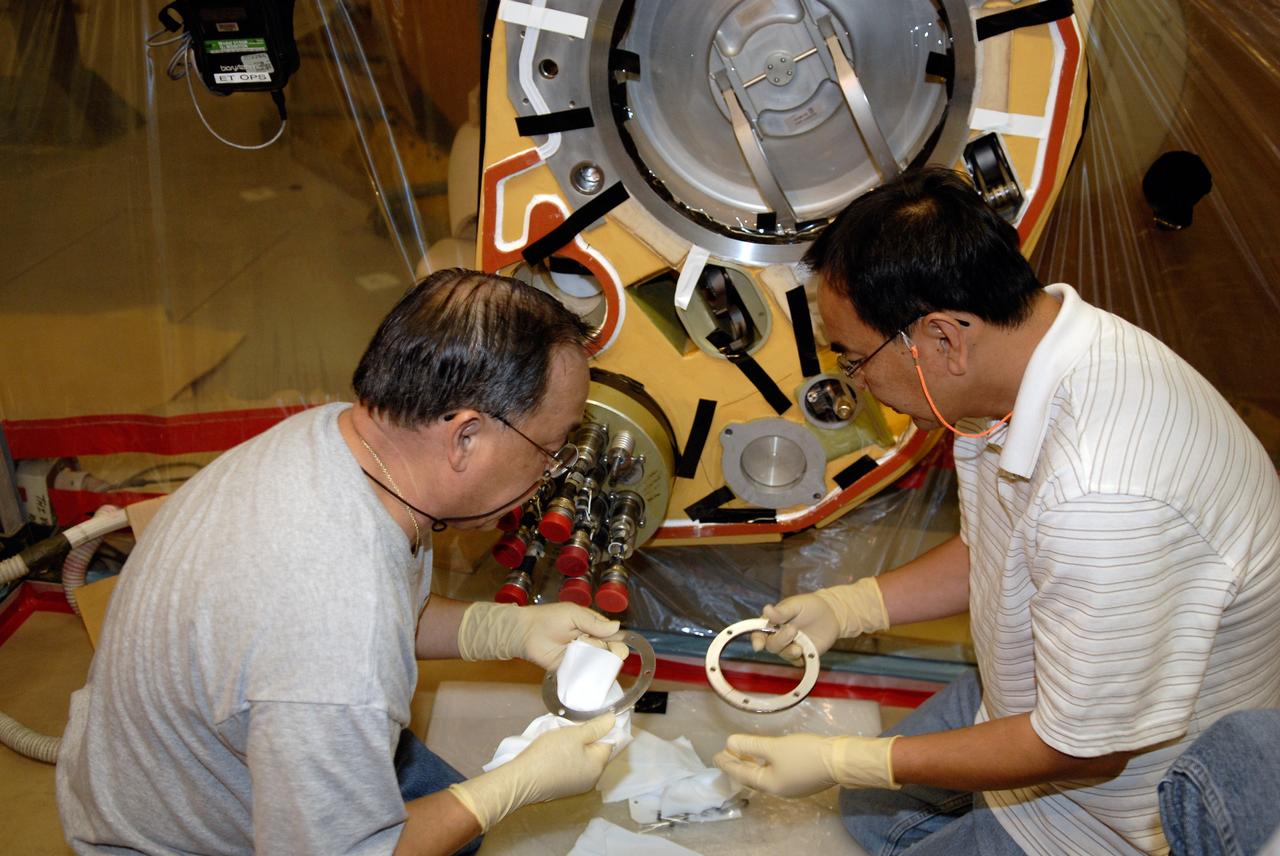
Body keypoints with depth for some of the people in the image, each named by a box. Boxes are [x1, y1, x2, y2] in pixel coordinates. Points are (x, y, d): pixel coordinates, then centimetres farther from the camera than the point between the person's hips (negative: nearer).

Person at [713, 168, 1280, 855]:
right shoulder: (1030, 338, -11)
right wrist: (845, 607, 1)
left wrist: (839, 760, -22)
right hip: (1040, 698, 8)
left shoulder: (1101, 494, -41)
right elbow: (987, 553, 8)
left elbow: (1083, 748, -28)